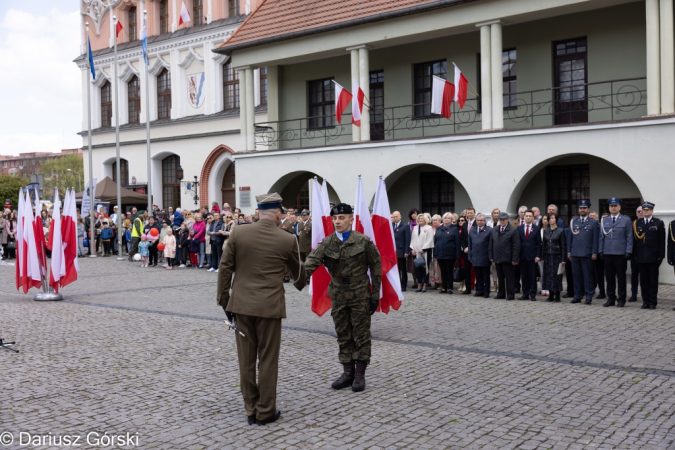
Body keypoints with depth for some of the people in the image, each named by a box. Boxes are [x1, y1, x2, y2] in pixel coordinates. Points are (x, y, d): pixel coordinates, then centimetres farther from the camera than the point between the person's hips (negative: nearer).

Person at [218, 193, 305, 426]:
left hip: (241, 304, 2)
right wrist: (300, 284, 38)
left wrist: (224, 301, 9)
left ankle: (251, 409, 20)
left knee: (246, 359, 10)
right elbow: (298, 271, 15)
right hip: (269, 306, -2)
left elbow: (225, 269, 0)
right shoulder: (287, 240, -2)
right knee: (267, 360, 7)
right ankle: (265, 411, 15)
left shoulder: (238, 233, -1)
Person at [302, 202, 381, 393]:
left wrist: (375, 294, -5)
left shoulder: (364, 241, -8)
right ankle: (348, 372, 23)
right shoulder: (327, 243, -2)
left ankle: (360, 374, 14)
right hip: (338, 296, 3)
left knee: (361, 335, 4)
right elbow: (312, 261, -18)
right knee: (343, 336, 11)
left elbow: (376, 268, -3)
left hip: (360, 295, -3)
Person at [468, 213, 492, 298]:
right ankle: (479, 291, 16)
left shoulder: (489, 230, -4)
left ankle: (486, 292, 9)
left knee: (486, 276, 3)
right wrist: (470, 256, 8)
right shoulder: (472, 230, 12)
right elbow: (470, 244, 13)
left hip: (485, 258, -4)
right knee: (478, 276, 9)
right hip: (475, 258, 4)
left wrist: (490, 257, -10)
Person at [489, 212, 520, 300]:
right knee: (500, 277, 11)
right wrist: (491, 256, 8)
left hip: (507, 259, -5)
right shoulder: (494, 230, 13)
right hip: (497, 259, 5)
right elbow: (491, 244, 15)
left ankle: (510, 295, 6)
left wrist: (514, 259, -13)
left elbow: (516, 246, -8)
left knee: (509, 278, 0)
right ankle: (501, 294, 18)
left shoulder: (513, 230, -5)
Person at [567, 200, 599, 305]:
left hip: (587, 253, -3)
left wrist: (594, 253, -8)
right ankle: (577, 296, 13)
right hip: (575, 253, 3)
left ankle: (589, 296, 5)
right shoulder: (573, 221, 12)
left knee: (588, 275, -1)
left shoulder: (593, 222, 3)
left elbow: (595, 239, -1)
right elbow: (570, 237, 12)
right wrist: (569, 251, 8)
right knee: (576, 275, 6)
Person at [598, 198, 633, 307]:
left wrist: (628, 252, -8)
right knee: (609, 277, 6)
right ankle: (611, 299, 14)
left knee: (621, 277, 4)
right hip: (607, 253, 3)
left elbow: (629, 237, -1)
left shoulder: (626, 220, 2)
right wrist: (600, 251, 5)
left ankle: (621, 300, 11)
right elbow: (601, 237, 12)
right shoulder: (604, 220, 11)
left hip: (621, 254, -3)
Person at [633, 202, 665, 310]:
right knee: (643, 280, 6)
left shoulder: (659, 223, 1)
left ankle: (653, 302, 8)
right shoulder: (637, 223, 9)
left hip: (653, 256, -3)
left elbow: (662, 241, -2)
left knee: (653, 280, 3)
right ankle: (645, 302, 13)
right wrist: (635, 254, 1)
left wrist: (661, 255, -8)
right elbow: (635, 239, 7)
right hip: (641, 257, 3)